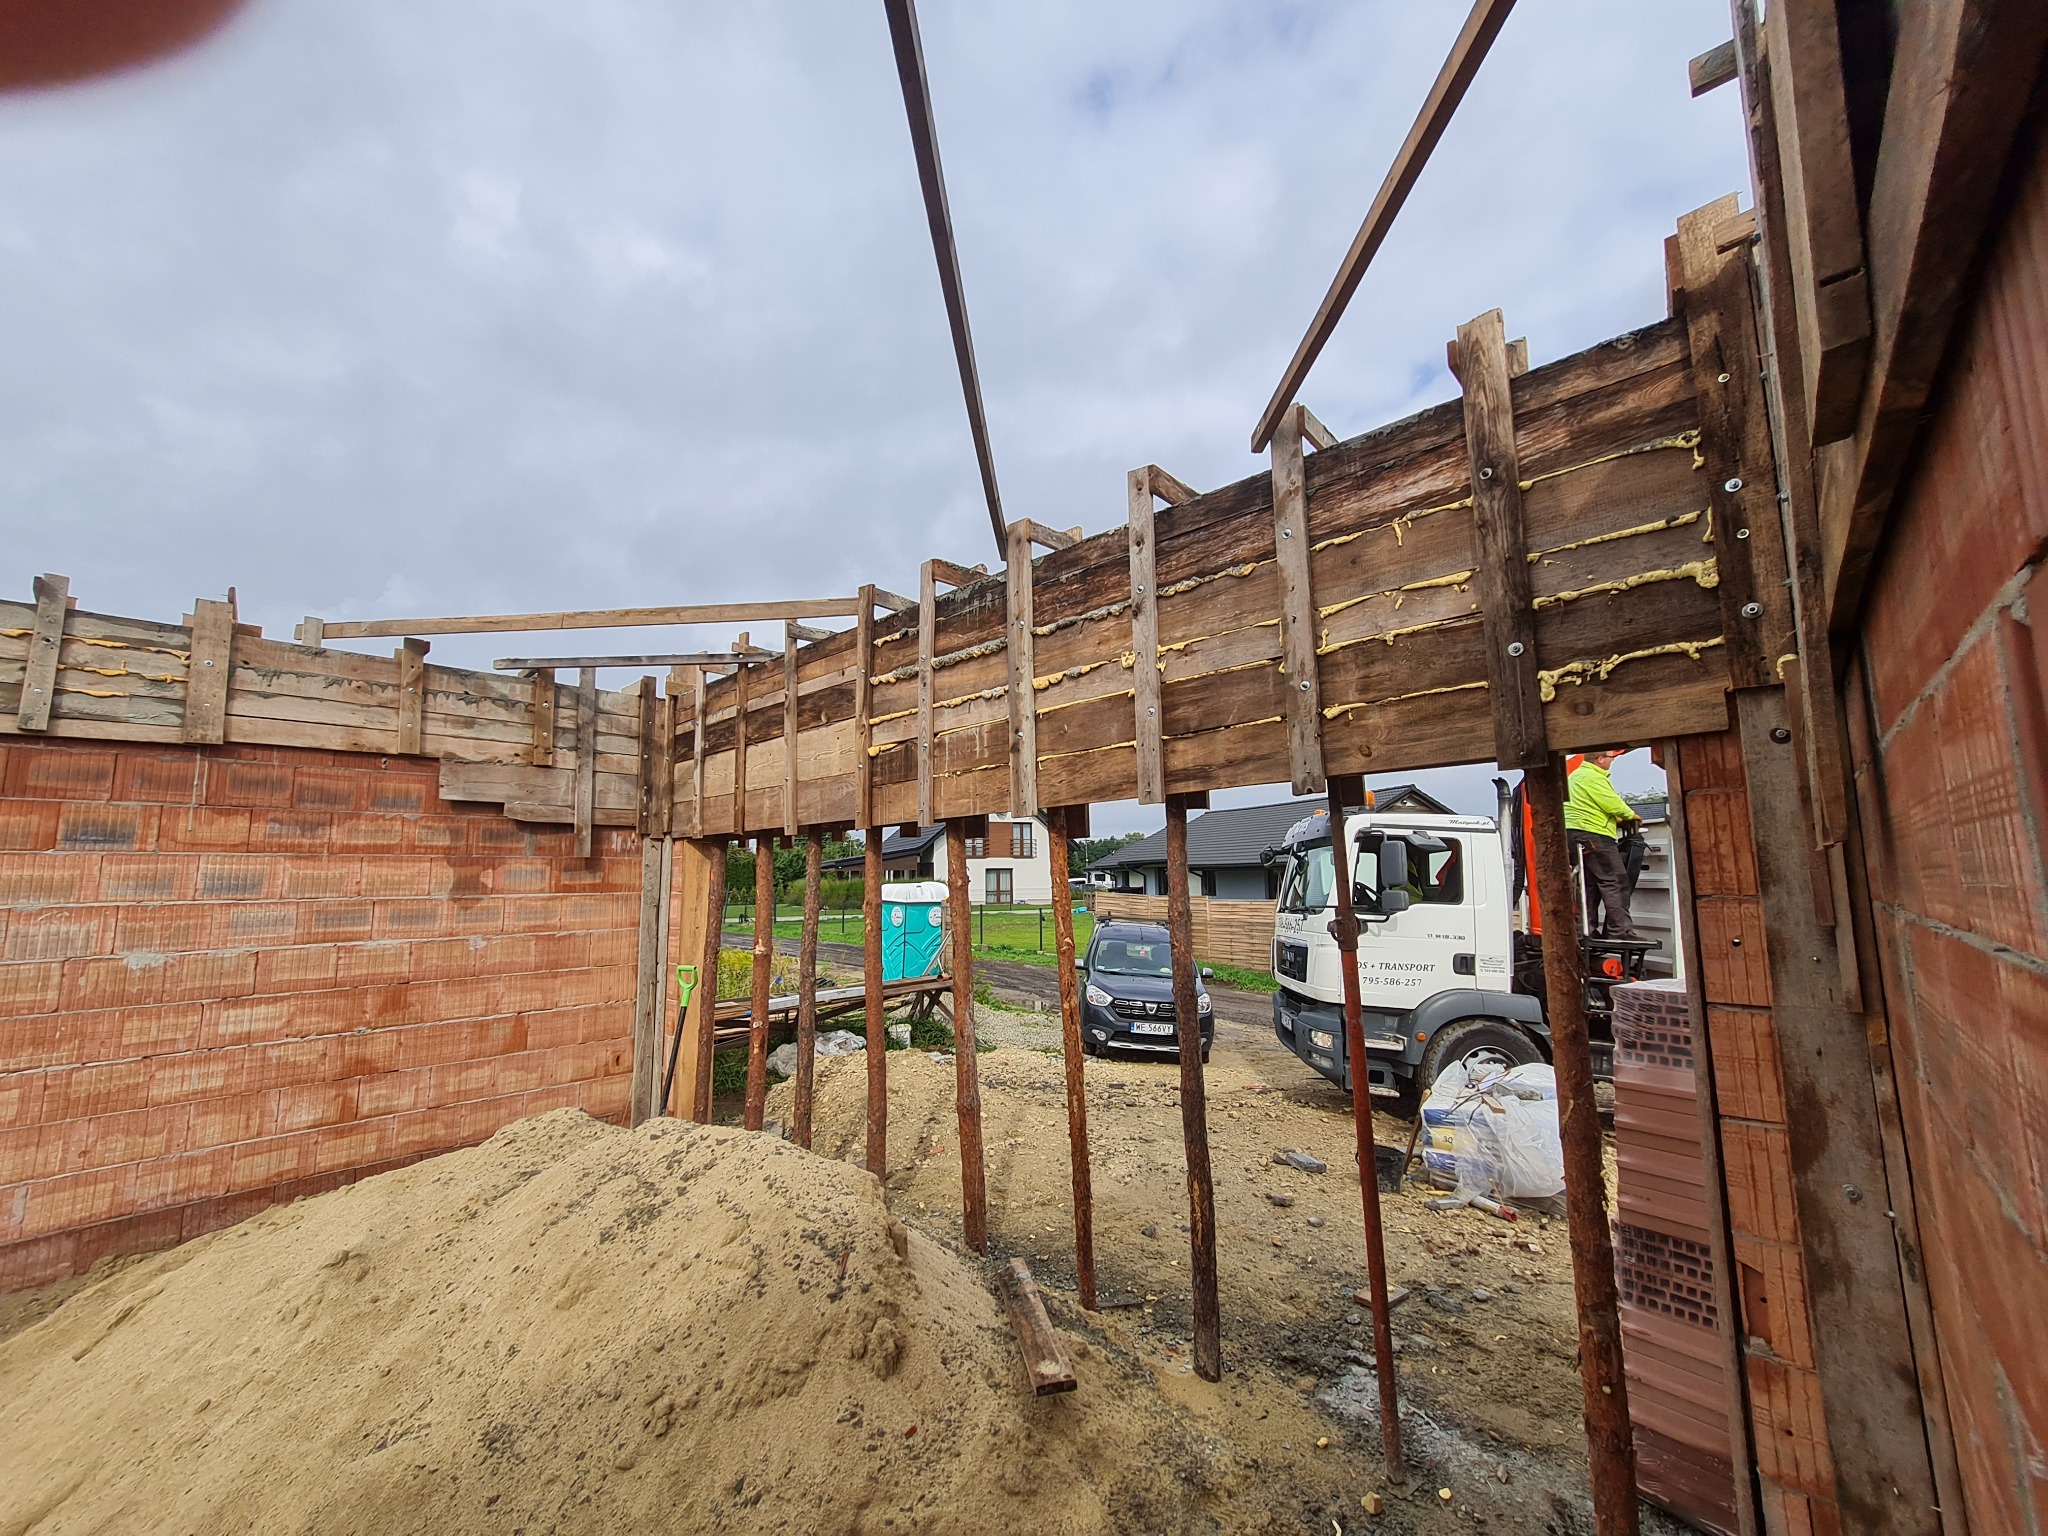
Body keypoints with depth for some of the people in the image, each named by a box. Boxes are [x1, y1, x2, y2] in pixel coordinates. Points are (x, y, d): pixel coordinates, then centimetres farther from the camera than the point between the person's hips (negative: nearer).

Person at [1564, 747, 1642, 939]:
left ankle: (1587, 928, 13)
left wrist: (1616, 818, 17)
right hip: (1593, 834, -10)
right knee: (1616, 881, -8)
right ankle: (1619, 929, -9)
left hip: (1575, 832, 10)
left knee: (1592, 882, 13)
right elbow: (1613, 804, -15)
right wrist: (1630, 815, 4)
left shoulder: (1576, 775, 19)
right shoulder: (1594, 778, -13)